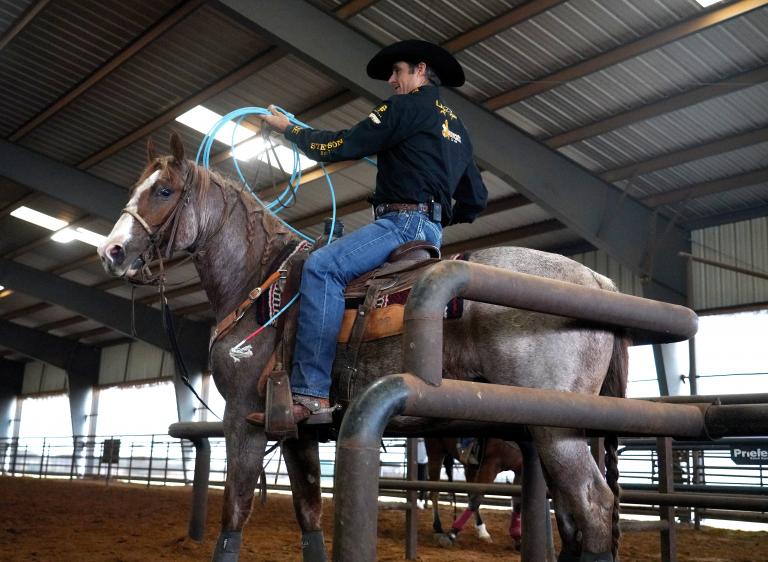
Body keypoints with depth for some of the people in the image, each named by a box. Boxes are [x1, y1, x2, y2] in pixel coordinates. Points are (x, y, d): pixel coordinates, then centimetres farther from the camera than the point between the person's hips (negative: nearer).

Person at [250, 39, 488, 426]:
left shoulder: (408, 105, 0)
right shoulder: (457, 128, 28)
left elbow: (343, 147, -5)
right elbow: (476, 199, 28)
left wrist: (289, 129, 9)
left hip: (404, 220, -10)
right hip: (432, 232, 10)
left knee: (322, 266, -25)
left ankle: (310, 395, -36)